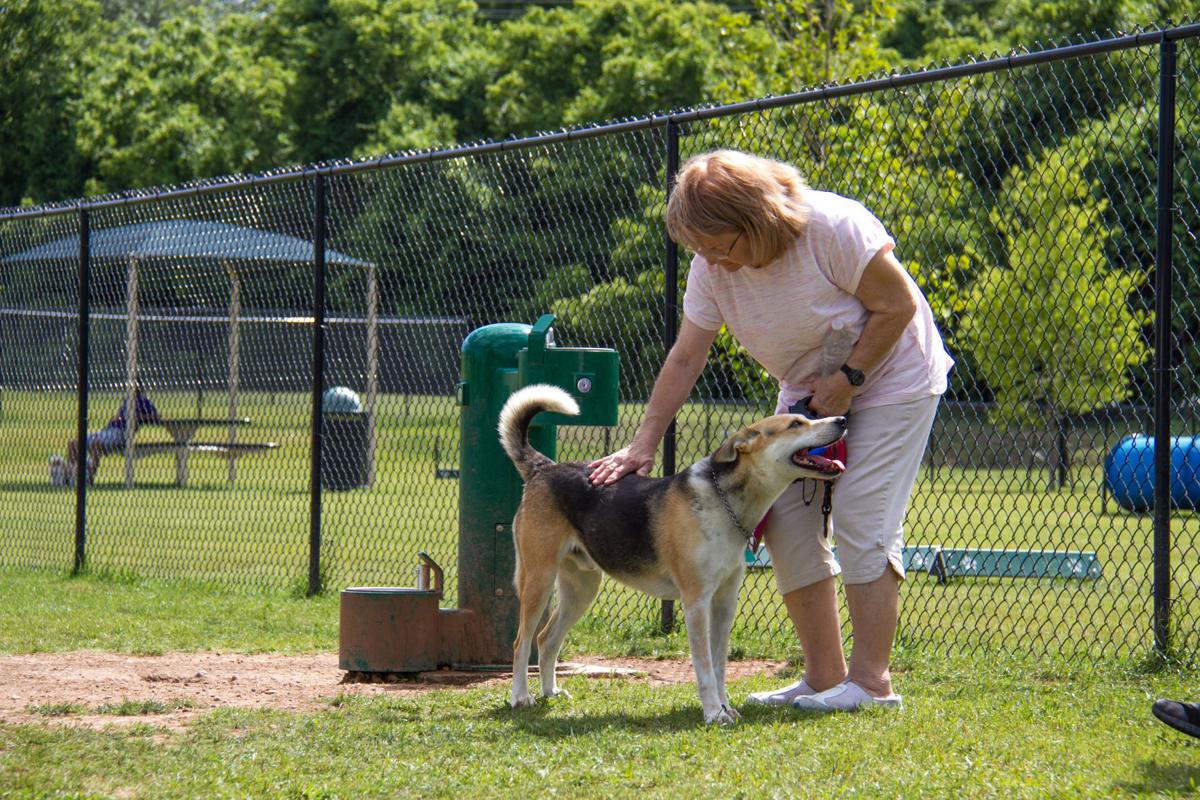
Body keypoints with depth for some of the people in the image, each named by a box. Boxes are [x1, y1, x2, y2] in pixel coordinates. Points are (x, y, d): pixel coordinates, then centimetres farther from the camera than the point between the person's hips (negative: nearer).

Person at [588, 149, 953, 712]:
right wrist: (643, 445, -12)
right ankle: (824, 677, 2)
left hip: (890, 376, -6)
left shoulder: (834, 228, -30)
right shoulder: (713, 268, -12)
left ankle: (871, 681, -14)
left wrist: (848, 380, -22)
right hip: (808, 390, 6)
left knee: (861, 522, -15)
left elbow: (898, 304, -22)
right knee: (787, 522, -3)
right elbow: (686, 357, -8)